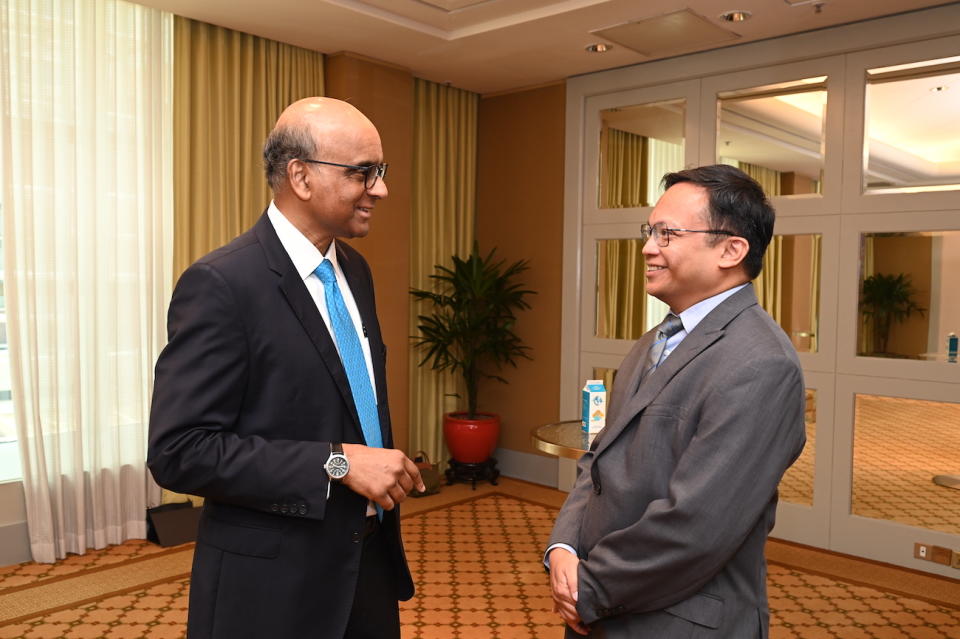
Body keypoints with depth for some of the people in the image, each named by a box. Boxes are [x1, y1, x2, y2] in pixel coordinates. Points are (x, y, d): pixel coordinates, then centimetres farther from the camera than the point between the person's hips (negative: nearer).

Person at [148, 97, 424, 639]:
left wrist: (387, 472, 8)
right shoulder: (221, 285, -19)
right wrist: (337, 462, -24)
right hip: (273, 584, -7)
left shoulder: (355, 270, 5)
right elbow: (179, 451, -21)